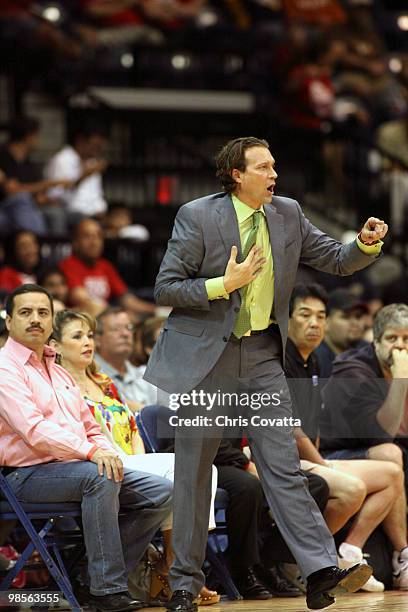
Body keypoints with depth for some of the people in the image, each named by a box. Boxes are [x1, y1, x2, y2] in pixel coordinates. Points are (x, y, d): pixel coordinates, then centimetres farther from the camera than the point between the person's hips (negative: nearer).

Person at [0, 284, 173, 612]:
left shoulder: (60, 372, 23)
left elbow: (91, 429, 24)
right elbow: (33, 429, -20)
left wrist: (108, 452, 1)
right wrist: (91, 452, -28)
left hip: (74, 465, 9)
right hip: (29, 473, -9)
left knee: (162, 492, -5)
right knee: (99, 477, -36)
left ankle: (104, 579, -6)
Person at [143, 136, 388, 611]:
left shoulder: (287, 214, 4)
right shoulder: (197, 216, -10)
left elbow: (338, 261, 7)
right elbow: (165, 289, -9)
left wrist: (367, 243, -14)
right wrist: (224, 284, -22)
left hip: (262, 354, 3)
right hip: (205, 356, -3)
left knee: (282, 464, -5)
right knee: (193, 471, 4)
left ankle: (321, 572, -13)